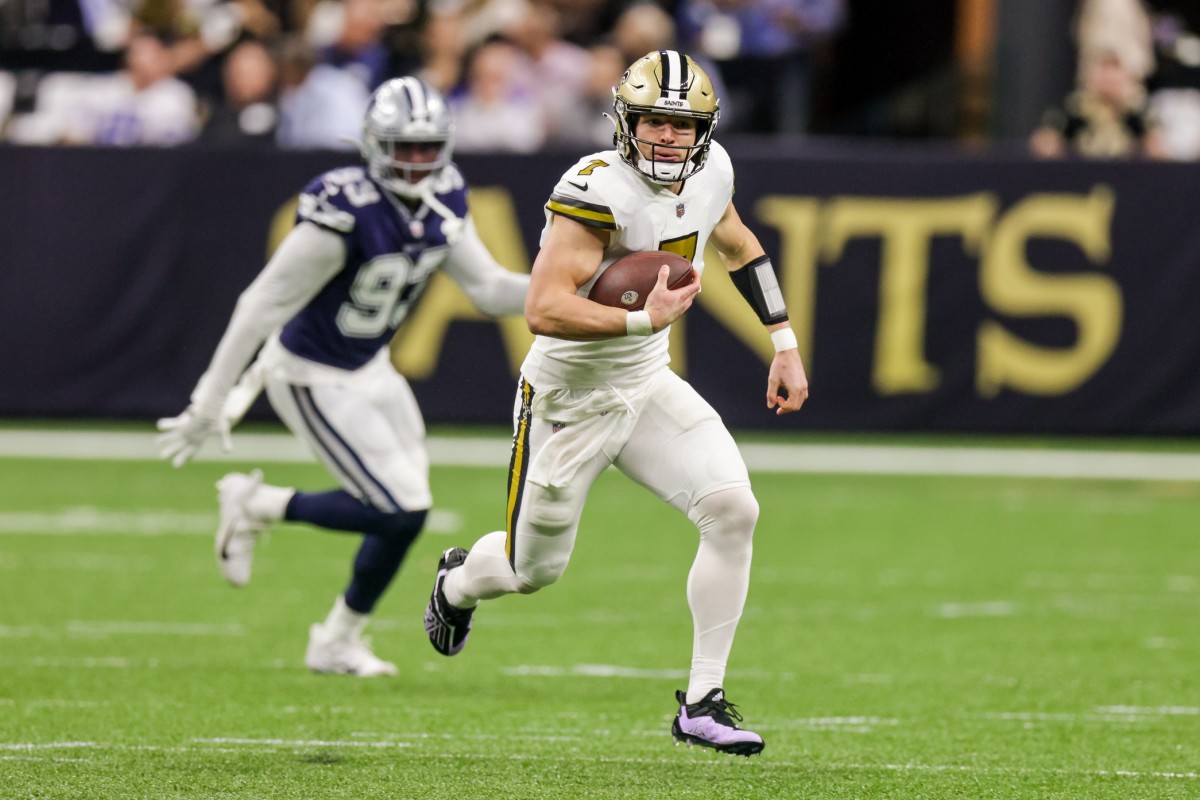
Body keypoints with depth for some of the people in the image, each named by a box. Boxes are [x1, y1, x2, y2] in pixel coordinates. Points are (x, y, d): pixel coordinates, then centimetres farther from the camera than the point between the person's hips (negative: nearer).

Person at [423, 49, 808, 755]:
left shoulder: (710, 174, -5)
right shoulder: (600, 191, -28)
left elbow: (740, 246, 18)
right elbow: (544, 310, -34)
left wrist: (786, 344, 16)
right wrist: (643, 320, -39)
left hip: (647, 385, 5)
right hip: (569, 398, -5)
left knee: (734, 511, -16)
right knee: (535, 571, 11)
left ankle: (703, 702, -6)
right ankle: (459, 583, 50)